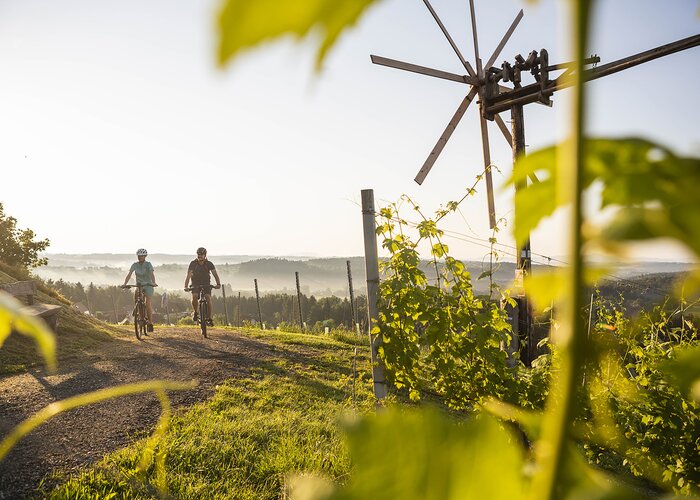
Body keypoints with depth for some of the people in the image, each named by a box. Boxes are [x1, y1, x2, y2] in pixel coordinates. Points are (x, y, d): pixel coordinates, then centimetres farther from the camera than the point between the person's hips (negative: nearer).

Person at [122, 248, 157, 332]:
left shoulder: (148, 264, -13)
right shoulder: (135, 265, -5)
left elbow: (152, 274, -27)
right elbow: (129, 275, -13)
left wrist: (154, 283, -44)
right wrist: (124, 284, -28)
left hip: (148, 285, -3)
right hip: (139, 285, 3)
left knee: (148, 304, -13)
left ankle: (150, 323, -6)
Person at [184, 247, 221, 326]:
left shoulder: (209, 264, -10)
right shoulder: (193, 263, -11)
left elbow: (215, 274, -17)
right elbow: (188, 275, -19)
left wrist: (218, 284, -35)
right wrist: (185, 287, -34)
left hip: (206, 284, 0)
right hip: (196, 284, 0)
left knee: (208, 299, -22)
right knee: (194, 297, -28)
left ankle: (209, 318, -11)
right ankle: (195, 312, -2)